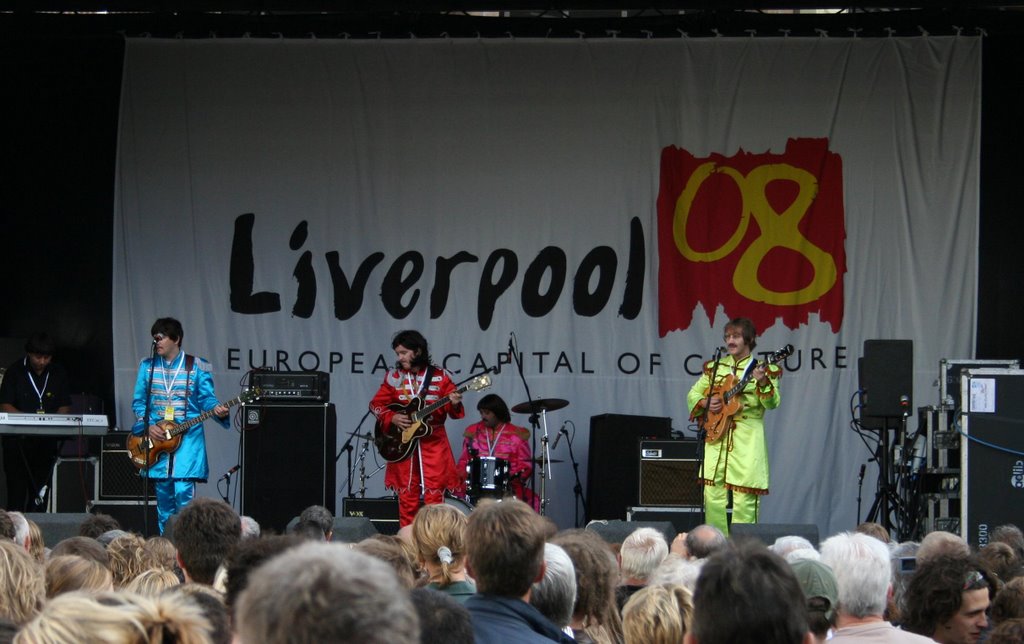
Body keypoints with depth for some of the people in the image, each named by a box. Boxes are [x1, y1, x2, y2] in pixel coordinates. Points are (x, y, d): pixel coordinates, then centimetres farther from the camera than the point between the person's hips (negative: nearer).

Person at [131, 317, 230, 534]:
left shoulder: (196, 366, 1)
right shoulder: (148, 366, 10)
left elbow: (207, 399, 1)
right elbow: (138, 402, 10)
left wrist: (216, 409, -21)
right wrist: (148, 426, -5)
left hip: (187, 439, -4)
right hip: (156, 437, 4)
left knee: (183, 492, -15)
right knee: (163, 494, 6)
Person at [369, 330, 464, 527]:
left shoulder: (440, 376, 0)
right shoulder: (394, 377, 5)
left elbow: (453, 410, -1)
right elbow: (376, 405, 8)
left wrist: (454, 404, -23)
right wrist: (392, 418, -8)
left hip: (433, 442, -2)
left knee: (434, 492, -6)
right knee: (407, 494, 3)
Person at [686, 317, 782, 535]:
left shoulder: (764, 369, 2)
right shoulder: (714, 367, 14)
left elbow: (773, 403, -10)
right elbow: (692, 395, 18)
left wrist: (762, 382, -29)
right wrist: (705, 402, -4)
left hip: (747, 441, -4)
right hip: (716, 438, 4)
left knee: (744, 498, -8)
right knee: (713, 493, -1)